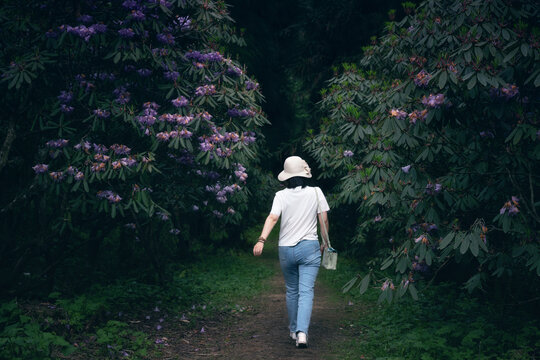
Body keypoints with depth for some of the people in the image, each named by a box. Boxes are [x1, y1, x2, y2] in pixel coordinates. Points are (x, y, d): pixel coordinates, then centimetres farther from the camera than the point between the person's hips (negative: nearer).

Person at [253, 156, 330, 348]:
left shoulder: (281, 195, -3)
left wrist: (261, 240, -27)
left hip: (286, 249, 1)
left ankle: (293, 330, 30)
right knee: (306, 291, -5)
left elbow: (272, 218, -18)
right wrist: (325, 242, 16)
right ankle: (302, 333, -21)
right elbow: (324, 219, 2)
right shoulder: (316, 192, -1)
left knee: (291, 291, 17)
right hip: (309, 247, -1)